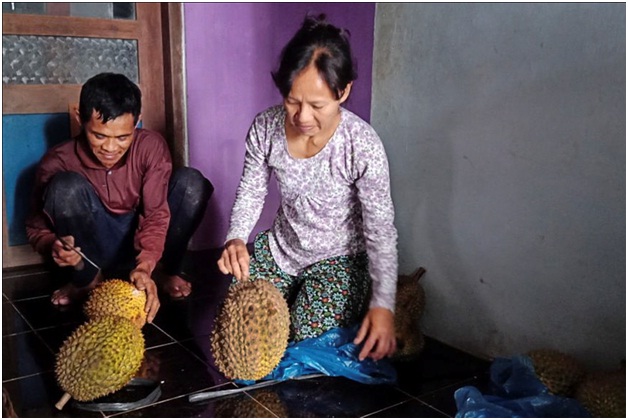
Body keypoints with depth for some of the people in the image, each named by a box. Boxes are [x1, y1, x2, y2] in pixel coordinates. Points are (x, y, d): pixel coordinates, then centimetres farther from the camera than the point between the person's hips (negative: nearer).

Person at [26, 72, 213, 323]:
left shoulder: (151, 146, -16)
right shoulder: (58, 162, -17)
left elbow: (156, 213, -23)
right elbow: (36, 228, -7)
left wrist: (144, 267, -40)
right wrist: (53, 246, -33)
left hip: (142, 244, 1)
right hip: (92, 251, 0)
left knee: (191, 181, -22)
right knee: (66, 185, -29)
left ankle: (167, 271, -5)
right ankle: (88, 278, -7)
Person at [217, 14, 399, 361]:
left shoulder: (363, 145, -27)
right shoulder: (265, 128, -17)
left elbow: (381, 229, -21)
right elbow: (251, 193, -2)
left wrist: (383, 305, -30)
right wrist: (235, 239, -23)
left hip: (340, 256, -3)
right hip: (281, 245, 4)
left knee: (310, 331, -21)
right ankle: (294, 290, 24)